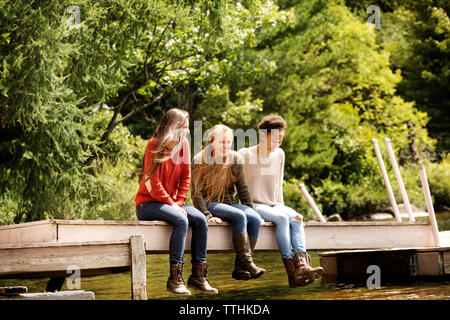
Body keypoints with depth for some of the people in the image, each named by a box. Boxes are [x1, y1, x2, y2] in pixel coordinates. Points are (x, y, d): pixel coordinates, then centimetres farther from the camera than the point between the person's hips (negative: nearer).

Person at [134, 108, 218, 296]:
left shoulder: (183, 144, 4)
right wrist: (172, 205, -19)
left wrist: (178, 203, -7)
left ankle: (198, 275, -11)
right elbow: (153, 183, -17)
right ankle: (175, 278, -29)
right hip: (147, 203, -6)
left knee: (200, 220, -17)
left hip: (171, 202, 6)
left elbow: (186, 177, 6)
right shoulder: (154, 145, -15)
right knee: (181, 220, -31)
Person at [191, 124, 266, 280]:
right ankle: (247, 262, -31)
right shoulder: (200, 160, -7)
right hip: (210, 204, -5)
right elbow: (196, 193, -10)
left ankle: (239, 268, -23)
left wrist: (250, 209, 0)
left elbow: (242, 188, 10)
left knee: (255, 219, -23)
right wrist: (207, 215, -21)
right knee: (239, 216, -32)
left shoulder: (235, 159, 5)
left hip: (230, 202, 5)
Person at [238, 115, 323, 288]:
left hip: (273, 205, 5)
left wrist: (281, 207, 9)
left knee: (296, 218, -25)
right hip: (252, 205, -5)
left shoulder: (279, 154, 12)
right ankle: (292, 272, -37)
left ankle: (303, 265, -42)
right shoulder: (245, 154, -5)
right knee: (282, 218, -32)